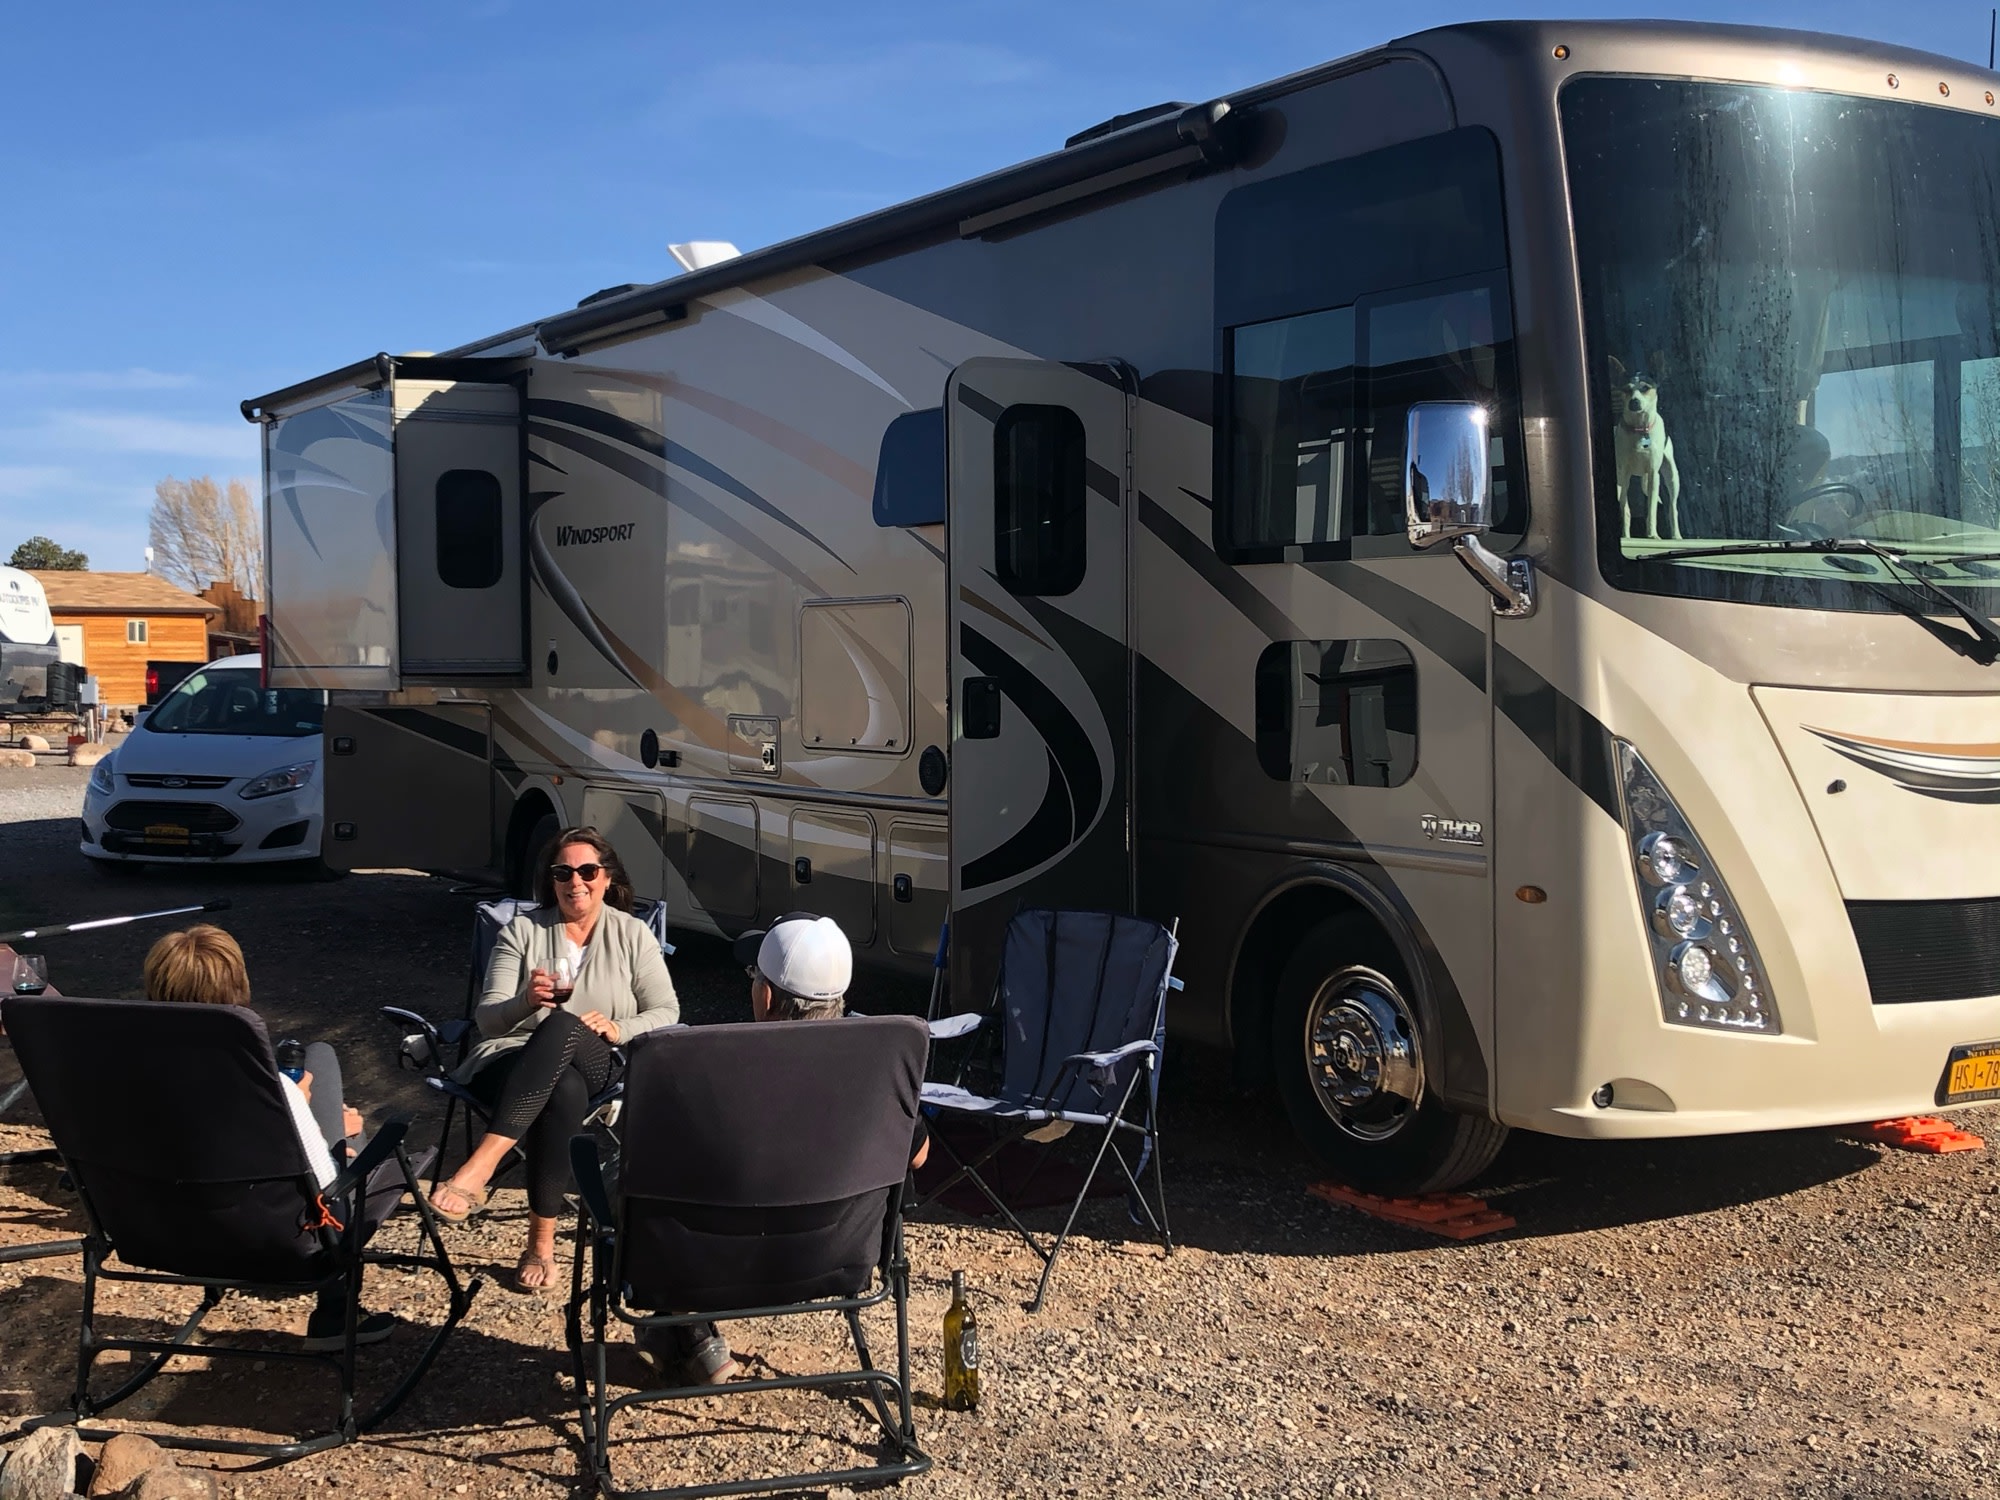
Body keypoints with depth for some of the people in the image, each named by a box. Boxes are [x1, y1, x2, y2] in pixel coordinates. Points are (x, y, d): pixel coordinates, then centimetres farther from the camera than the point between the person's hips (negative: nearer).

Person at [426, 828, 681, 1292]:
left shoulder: (632, 934, 9)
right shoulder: (522, 931, 7)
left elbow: (666, 1014, 6)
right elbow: (486, 1021, 0)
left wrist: (618, 1029, -16)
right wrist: (526, 1001, -24)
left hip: (596, 1066, 0)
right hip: (513, 1062, 0)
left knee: (563, 1025, -39)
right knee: (564, 1092, -40)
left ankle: (479, 1168, -49)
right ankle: (542, 1243, -36)